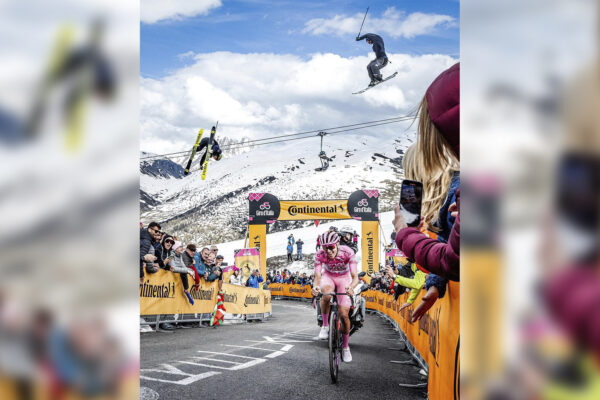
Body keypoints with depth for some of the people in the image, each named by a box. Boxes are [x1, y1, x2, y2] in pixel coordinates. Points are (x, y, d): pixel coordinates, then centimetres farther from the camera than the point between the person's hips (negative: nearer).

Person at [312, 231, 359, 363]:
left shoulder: (348, 253, -30)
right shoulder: (319, 255, -26)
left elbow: (355, 277, -34)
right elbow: (317, 277, -29)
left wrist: (351, 287, -56)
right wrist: (315, 287, -52)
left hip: (344, 279, 0)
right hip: (328, 277, 0)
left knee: (344, 314, -10)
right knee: (326, 295, -37)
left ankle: (345, 346, 12)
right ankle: (325, 325, -15)